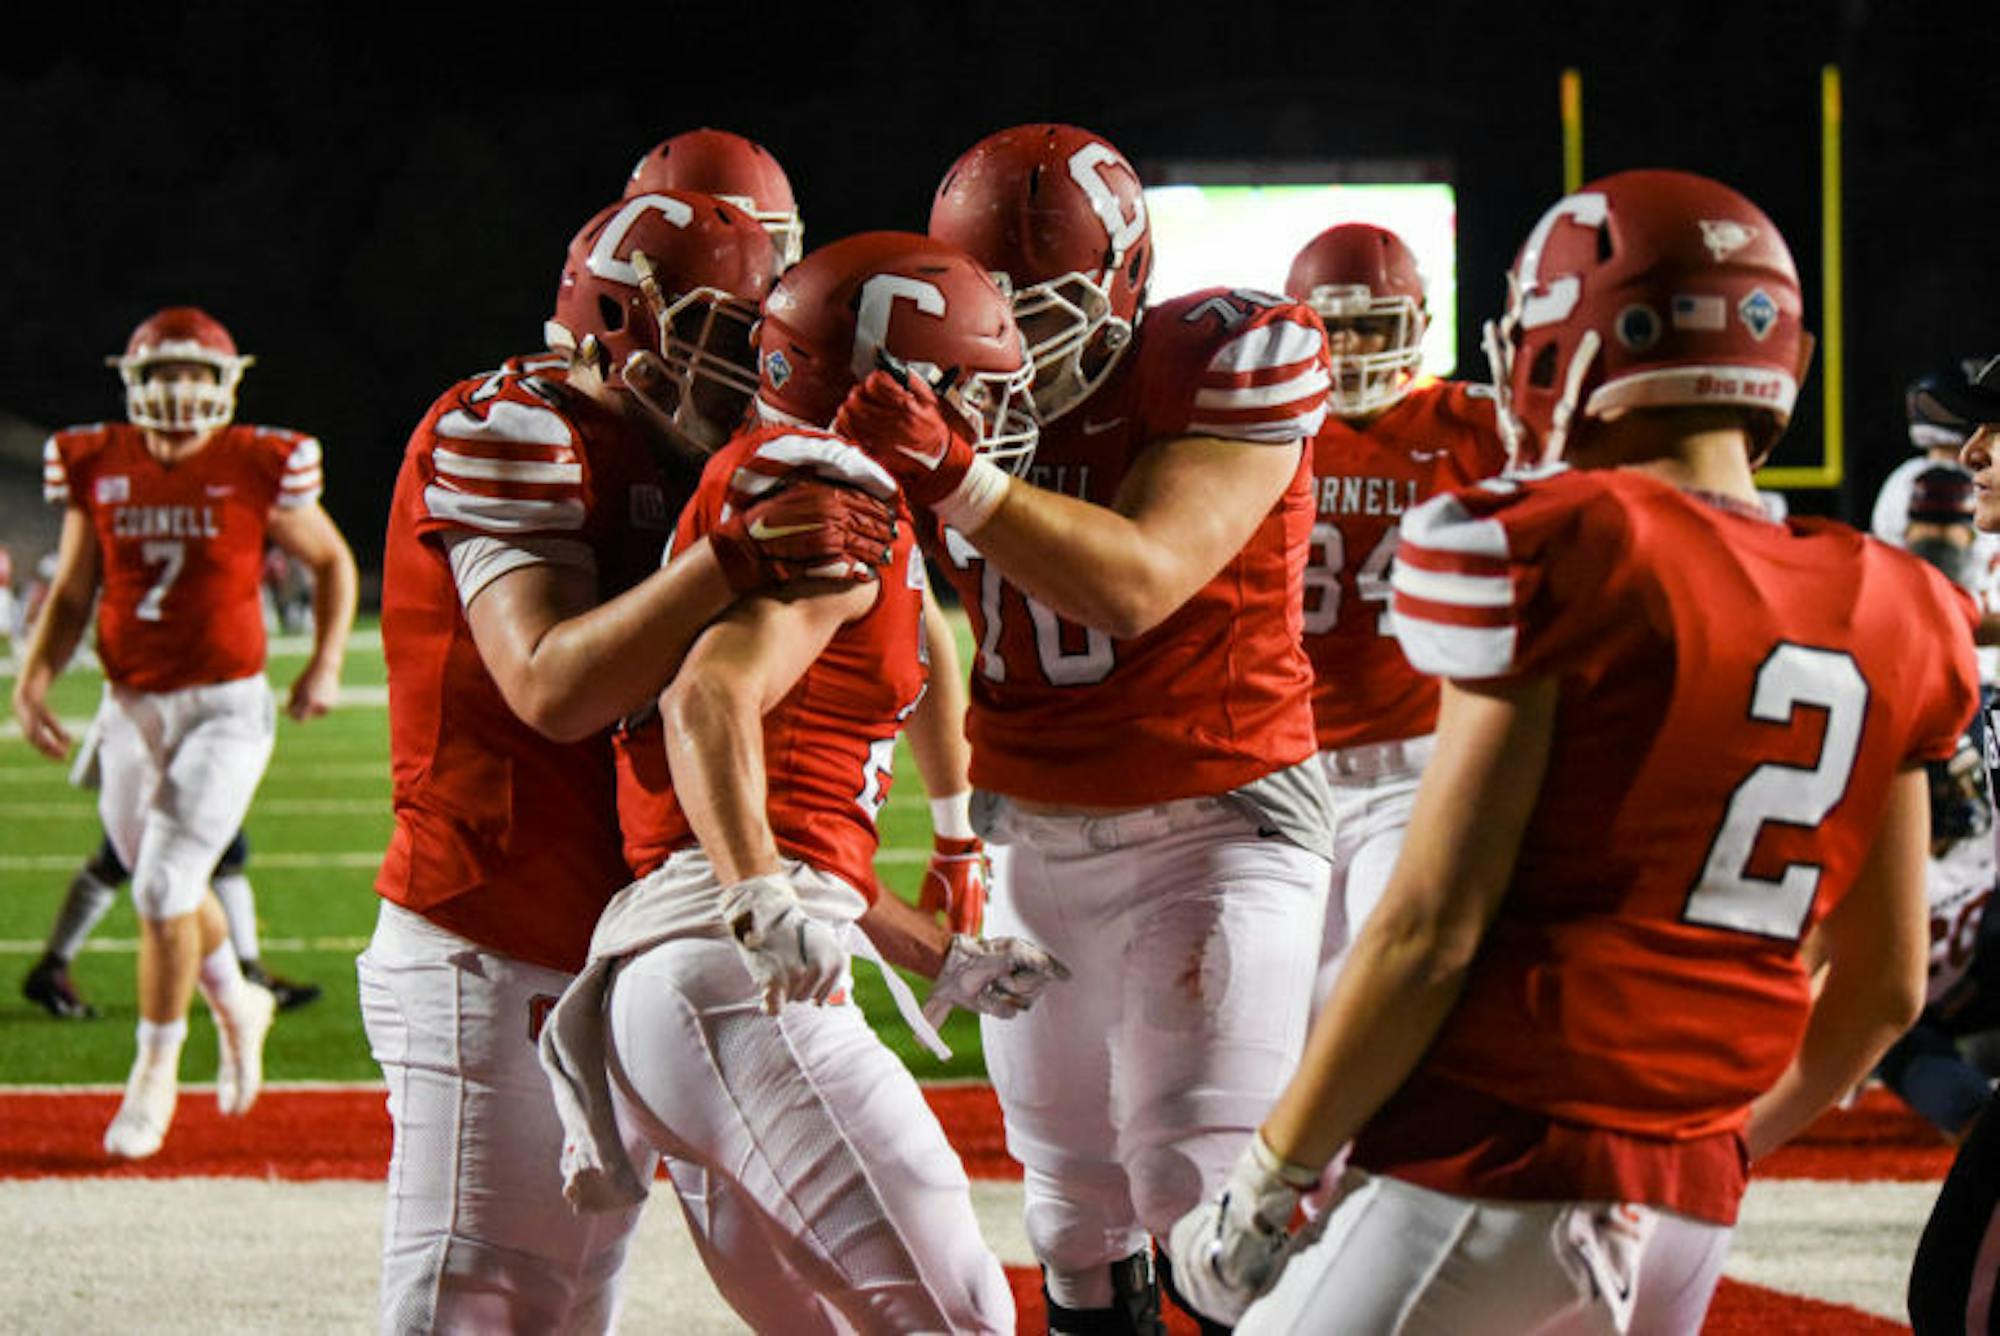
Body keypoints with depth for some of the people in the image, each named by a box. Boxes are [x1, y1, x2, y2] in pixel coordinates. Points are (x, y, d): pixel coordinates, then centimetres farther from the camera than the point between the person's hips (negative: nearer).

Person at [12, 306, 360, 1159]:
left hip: (225, 706, -4)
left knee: (167, 883, -13)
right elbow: (71, 597, 9)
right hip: (132, 708, 4)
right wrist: (32, 682, -5)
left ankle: (156, 1069, 2)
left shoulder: (257, 470, -7)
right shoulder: (98, 471, 1)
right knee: (165, 888, 14)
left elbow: (333, 562, 8)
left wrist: (326, 664, -2)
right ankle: (237, 1007, 42)